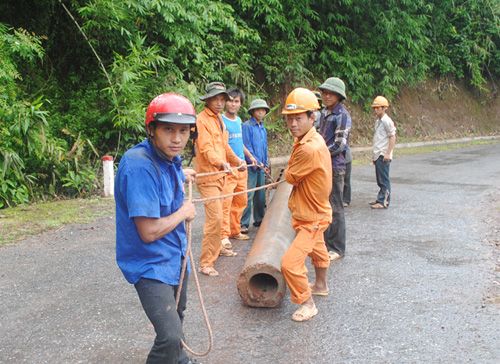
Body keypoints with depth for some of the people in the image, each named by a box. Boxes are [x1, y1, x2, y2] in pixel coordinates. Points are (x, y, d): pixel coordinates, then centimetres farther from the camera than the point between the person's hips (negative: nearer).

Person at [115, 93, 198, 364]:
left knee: (177, 314, 28)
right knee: (170, 334, -18)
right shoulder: (139, 165, -30)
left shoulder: (168, 158, -4)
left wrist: (180, 176, 23)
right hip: (150, 263, -9)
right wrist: (184, 212, -16)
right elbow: (149, 232, -30)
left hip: (174, 255, 9)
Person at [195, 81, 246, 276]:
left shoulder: (219, 119, 15)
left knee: (217, 215, 20)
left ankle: (216, 247, 37)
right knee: (215, 218, -14)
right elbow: (206, 148, -24)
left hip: (219, 174, 9)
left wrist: (237, 160, 11)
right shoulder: (202, 119, -14)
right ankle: (206, 262, -8)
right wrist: (222, 163, -38)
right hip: (207, 175, -9)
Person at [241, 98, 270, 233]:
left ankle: (259, 219, 26)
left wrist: (266, 164, 12)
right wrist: (256, 162, -14)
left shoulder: (263, 127, 13)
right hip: (251, 166, -7)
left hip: (261, 166, 7)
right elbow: (247, 147, -13)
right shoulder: (247, 126, -9)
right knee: (248, 195, -8)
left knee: (260, 194, 14)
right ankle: (244, 223, -3)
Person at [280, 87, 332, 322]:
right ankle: (321, 285, 55)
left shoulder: (310, 148, -33)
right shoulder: (309, 139, -3)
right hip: (312, 212, 10)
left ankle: (307, 304, 8)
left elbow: (290, 177, -18)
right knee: (317, 249, 31)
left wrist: (287, 173, 0)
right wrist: (291, 173, -8)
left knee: (290, 263, -13)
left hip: (312, 217, -10)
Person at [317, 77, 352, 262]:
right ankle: (326, 241, 27)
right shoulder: (324, 112, 12)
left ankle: (337, 248, 8)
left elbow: (339, 144, -17)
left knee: (335, 208, -1)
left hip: (335, 167, -8)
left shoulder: (342, 115, -12)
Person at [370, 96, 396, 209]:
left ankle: (383, 202, -1)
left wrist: (388, 153, -19)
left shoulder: (387, 121, -12)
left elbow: (392, 137, -15)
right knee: (380, 179, 13)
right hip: (377, 155, 9)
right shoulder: (378, 121, 15)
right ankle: (380, 199, 21)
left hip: (383, 155, -9)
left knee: (384, 179, -4)